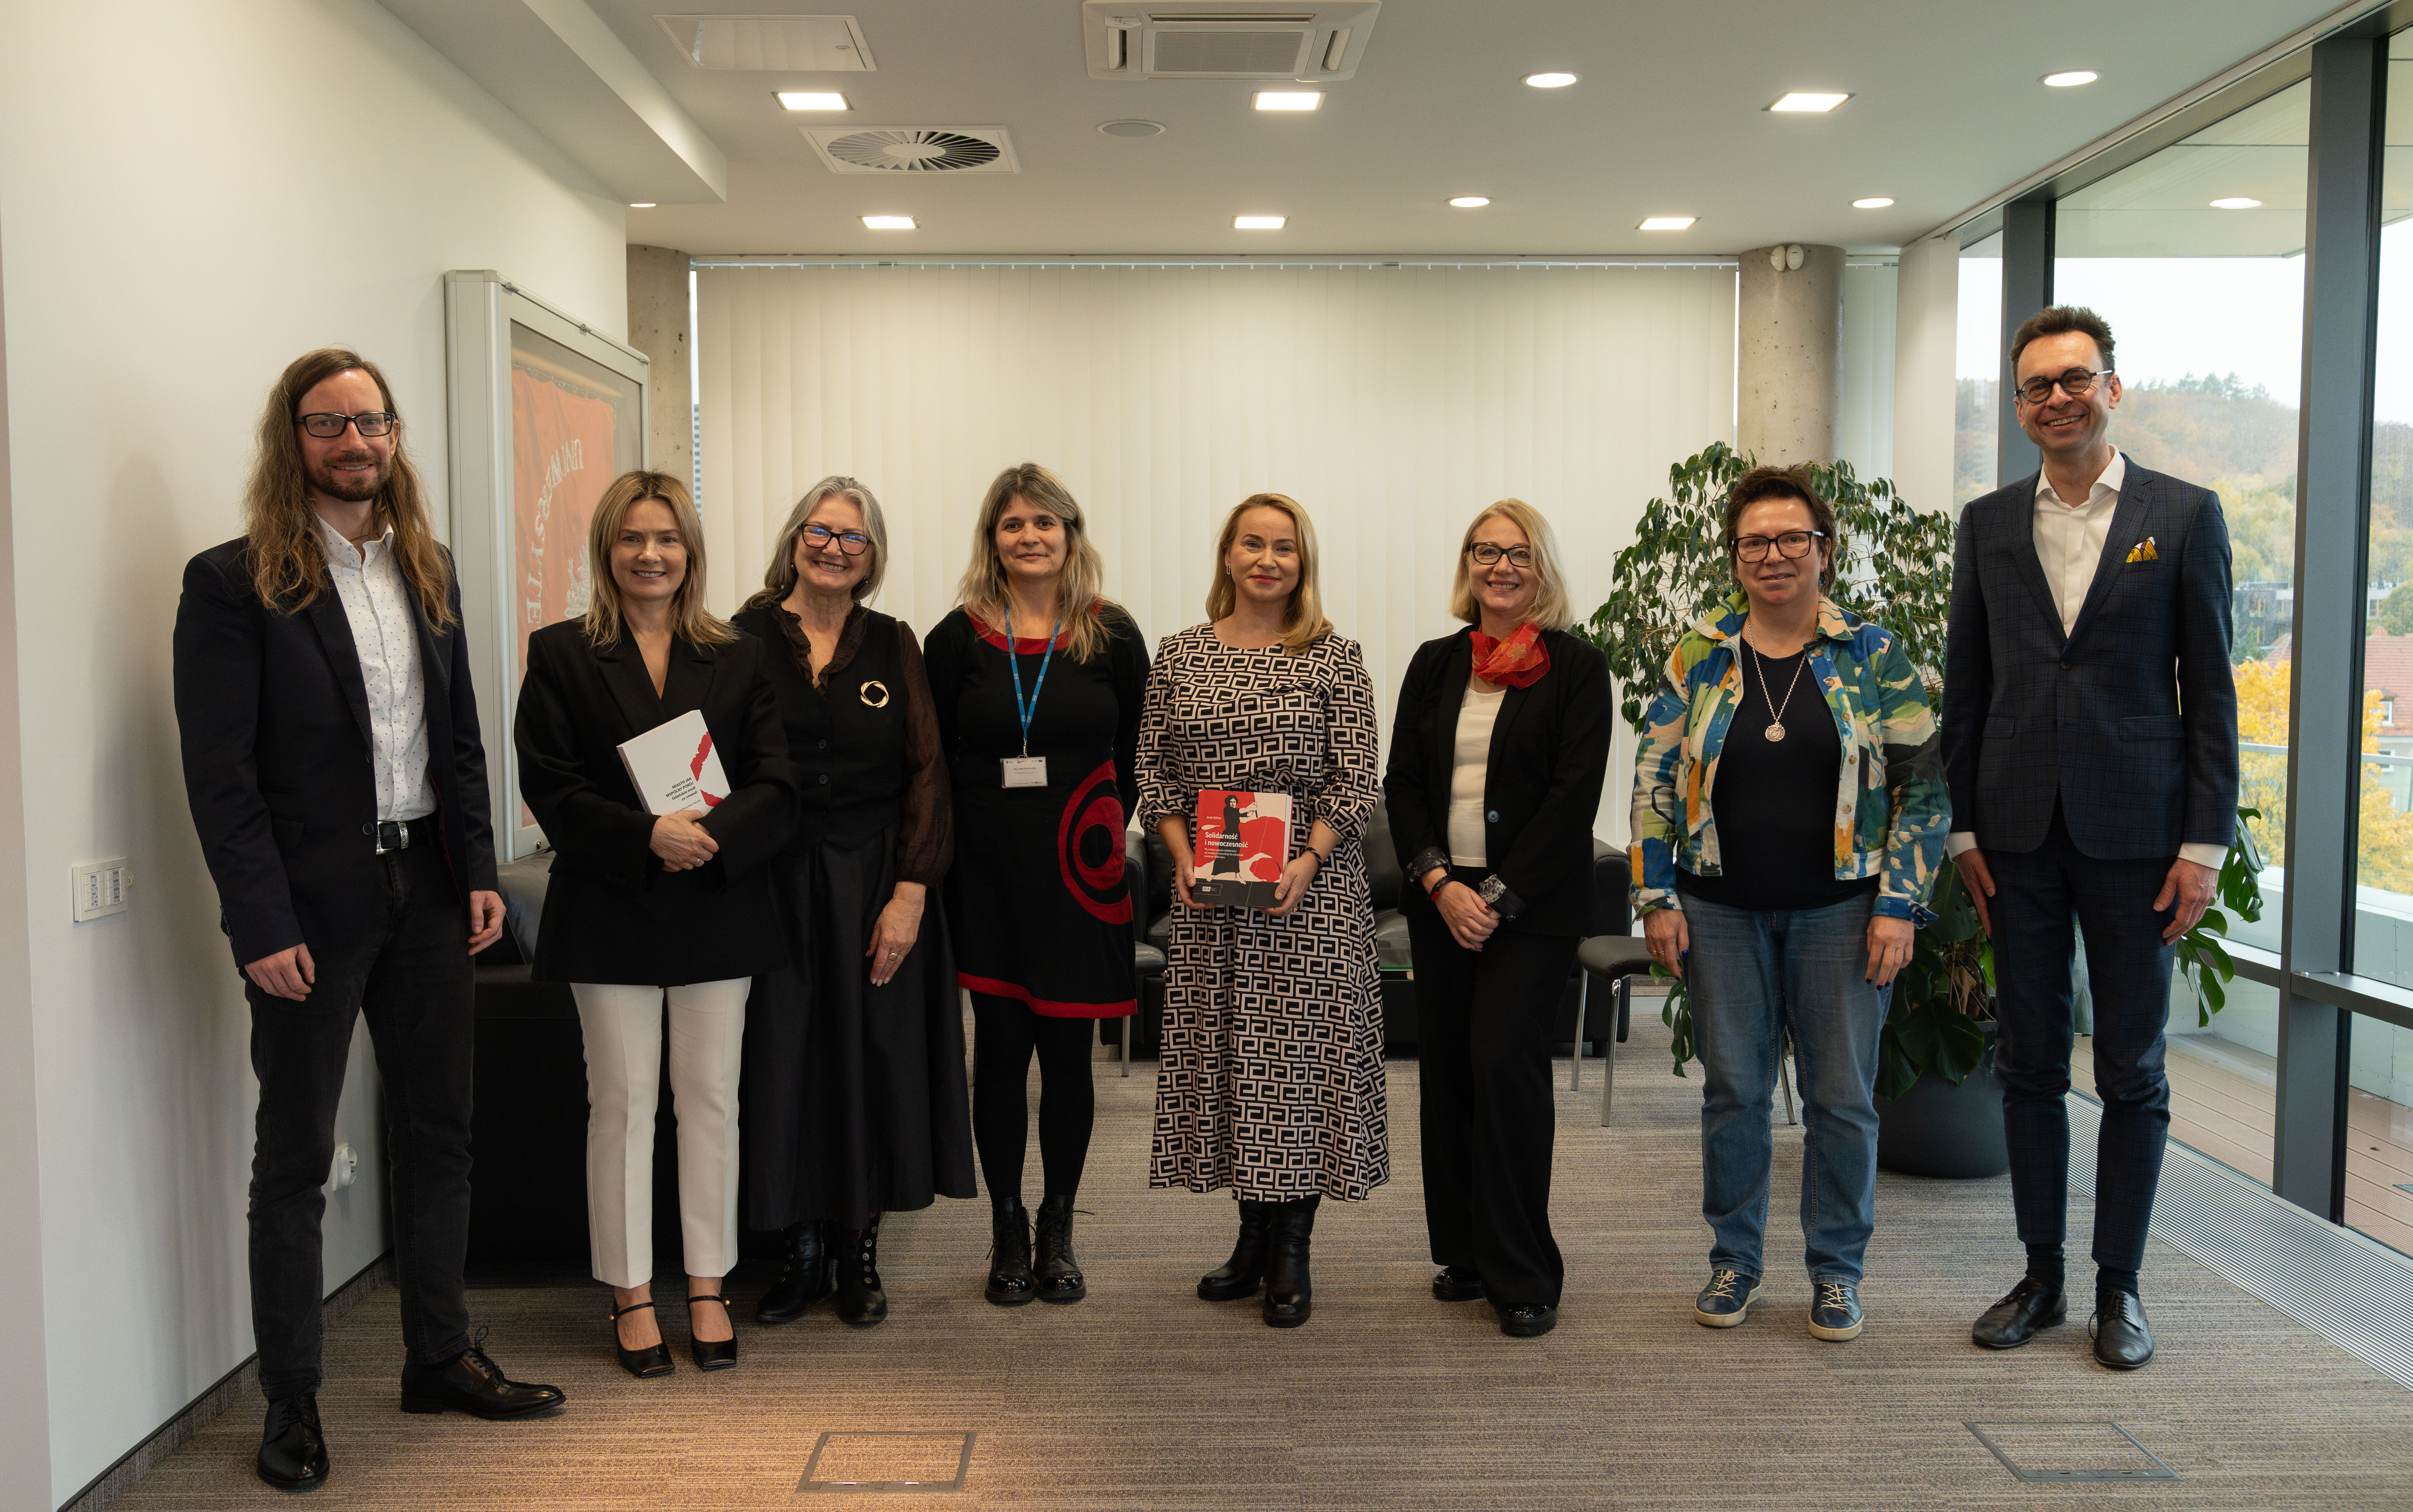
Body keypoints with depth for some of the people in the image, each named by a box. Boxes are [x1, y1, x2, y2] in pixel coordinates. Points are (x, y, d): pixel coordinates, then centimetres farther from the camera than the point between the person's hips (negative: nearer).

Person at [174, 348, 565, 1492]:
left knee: (438, 1131, 13)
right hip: (311, 905, -5)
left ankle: (440, 1356, 28)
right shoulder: (234, 583, -8)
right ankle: (289, 1401, 19)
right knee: (295, 1155, 6)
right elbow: (220, 772, -12)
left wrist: (479, 871, 4)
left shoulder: (428, 572, 10)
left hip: (428, 892, 6)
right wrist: (261, 925, -16)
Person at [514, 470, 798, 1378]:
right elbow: (550, 789, -6)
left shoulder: (737, 659, 7)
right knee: (622, 1101, 5)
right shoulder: (560, 655, 2)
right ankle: (631, 1295, 17)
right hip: (610, 911, -2)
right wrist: (647, 835, -20)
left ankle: (708, 1287, 20)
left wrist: (712, 835, -19)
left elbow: (776, 785, 0)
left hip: (719, 908, 2)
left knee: (711, 1096, 8)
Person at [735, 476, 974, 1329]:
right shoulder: (745, 640, 1)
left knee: (872, 1062, 6)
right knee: (784, 1062, 4)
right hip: (772, 884, -1)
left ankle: (859, 1251, 20)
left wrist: (910, 892, -9)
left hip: (875, 883, 1)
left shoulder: (893, 646, 5)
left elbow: (927, 772, 0)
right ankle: (803, 1251, 19)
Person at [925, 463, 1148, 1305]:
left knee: (1067, 1053, 5)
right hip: (986, 873, 0)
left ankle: (1057, 1232, 21)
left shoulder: (1111, 636, 2)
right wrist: (947, 851, -3)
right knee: (1000, 1051, 5)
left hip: (1079, 874, 0)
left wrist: (1103, 838, -1)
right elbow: (931, 760, 3)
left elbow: (1136, 758, 5)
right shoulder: (959, 638, 3)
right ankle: (1007, 1230, 20)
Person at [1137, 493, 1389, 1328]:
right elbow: (1153, 769, 8)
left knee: (1303, 1050, -1)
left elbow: (1355, 781, -4)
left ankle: (1291, 1252, 12)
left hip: (1310, 891, -3)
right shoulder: (1180, 655, 7)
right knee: (1225, 1049, 8)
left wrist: (1306, 861, -16)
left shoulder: (1335, 657, -1)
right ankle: (1254, 1236, 24)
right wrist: (1183, 856, -6)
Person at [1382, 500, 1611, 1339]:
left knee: (1503, 1062, -12)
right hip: (1442, 899, 4)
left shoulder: (1577, 667, -1)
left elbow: (1574, 794, -8)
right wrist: (1439, 883, -8)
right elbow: (1402, 783, 6)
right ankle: (1464, 1253, 21)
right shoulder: (1435, 664, 10)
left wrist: (1501, 897, -13)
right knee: (1447, 1072, 7)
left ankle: (1523, 1276, 1)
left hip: (1534, 905, -4)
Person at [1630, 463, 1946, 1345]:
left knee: (1842, 1097, 4)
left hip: (1841, 911, -1)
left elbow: (1923, 783, -1)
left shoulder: (1874, 657, -1)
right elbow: (1654, 783, 5)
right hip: (1723, 912, 1)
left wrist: (1899, 905, -7)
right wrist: (1657, 898, -1)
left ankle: (1836, 1271, 20)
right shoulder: (1699, 659, 3)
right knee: (1732, 1092, 8)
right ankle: (1735, 1259, 24)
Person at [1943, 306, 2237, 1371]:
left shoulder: (2185, 516, 1)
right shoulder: (1989, 524, 8)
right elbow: (1966, 686, 9)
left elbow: (2210, 690, -1)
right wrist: (1965, 829, 4)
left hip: (2135, 834, -2)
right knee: (2029, 1066, 9)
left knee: (2133, 1074, 6)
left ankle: (2120, 1288, 19)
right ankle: (2042, 1278, 22)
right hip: (2021, 837, 3)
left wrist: (2205, 841, -6)